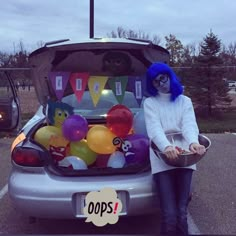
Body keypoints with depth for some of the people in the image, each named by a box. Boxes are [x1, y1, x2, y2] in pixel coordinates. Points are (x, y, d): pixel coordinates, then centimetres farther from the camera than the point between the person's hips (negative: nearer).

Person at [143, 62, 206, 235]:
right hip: (162, 158, -2)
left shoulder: (185, 101, 12)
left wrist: (193, 142, -29)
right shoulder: (150, 103, 7)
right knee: (169, 214, -9)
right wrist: (166, 146, -32)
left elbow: (189, 124, -6)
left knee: (181, 211, 2)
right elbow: (154, 128, -10)